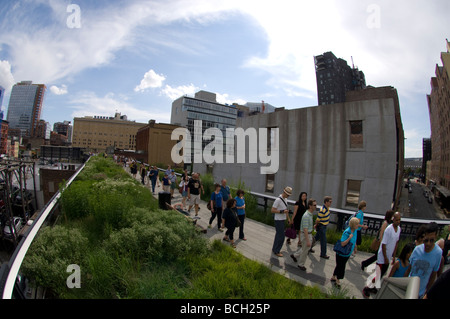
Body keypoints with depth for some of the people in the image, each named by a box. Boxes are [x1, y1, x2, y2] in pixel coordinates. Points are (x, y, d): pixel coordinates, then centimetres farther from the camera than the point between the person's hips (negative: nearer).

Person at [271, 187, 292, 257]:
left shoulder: (285, 199, 9)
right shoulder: (278, 200, -20)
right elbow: (272, 210, -20)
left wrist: (288, 218, 20)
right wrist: (282, 211, -25)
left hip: (283, 219, 9)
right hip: (278, 220, -9)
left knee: (279, 235, 16)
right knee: (281, 236, -5)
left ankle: (274, 249, 29)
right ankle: (276, 251, 9)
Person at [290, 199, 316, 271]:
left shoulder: (310, 214, 2)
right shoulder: (306, 216, -29)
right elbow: (305, 229, -27)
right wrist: (308, 240, -26)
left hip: (309, 233, 9)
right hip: (305, 235, -9)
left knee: (308, 247, 25)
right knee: (305, 250, 7)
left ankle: (294, 255, 39)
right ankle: (301, 264, 28)